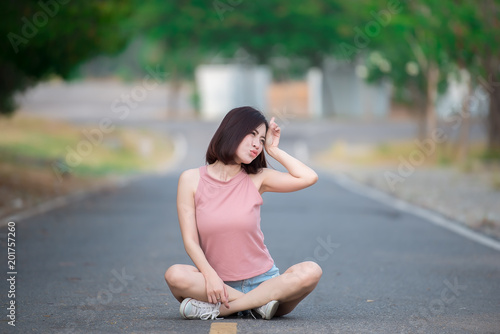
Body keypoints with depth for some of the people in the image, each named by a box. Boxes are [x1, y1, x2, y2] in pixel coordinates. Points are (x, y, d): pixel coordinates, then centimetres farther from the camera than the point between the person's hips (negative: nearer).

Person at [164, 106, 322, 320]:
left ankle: (216, 309, -27)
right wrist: (210, 277, -21)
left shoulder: (256, 179, 5)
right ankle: (257, 304, -24)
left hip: (263, 281, 2)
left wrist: (273, 150, 2)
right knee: (175, 275, -31)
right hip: (220, 285, -2)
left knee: (311, 272, -27)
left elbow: (309, 178, -9)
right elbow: (190, 240, -5)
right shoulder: (191, 180, 1)